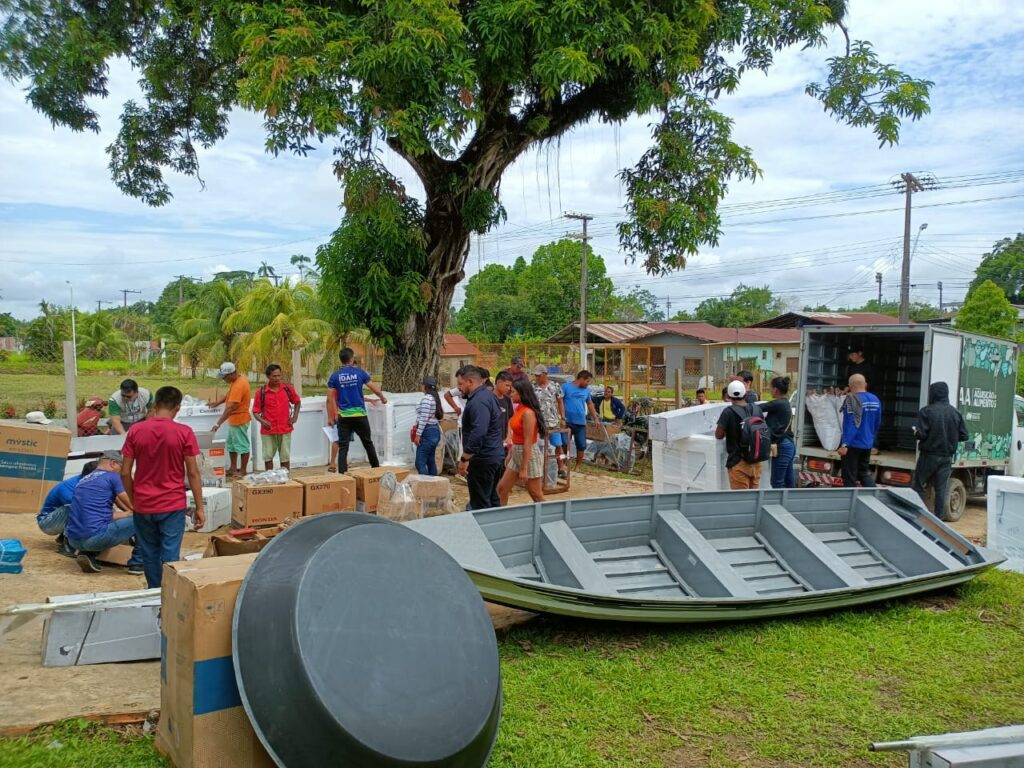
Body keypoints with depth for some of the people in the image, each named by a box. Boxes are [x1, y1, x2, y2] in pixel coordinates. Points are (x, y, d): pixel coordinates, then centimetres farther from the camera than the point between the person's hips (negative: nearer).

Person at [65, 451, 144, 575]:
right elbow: (133, 506, 5)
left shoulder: (83, 480, 24)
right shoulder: (112, 477, 1)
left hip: (74, 540, 8)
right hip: (94, 537, -8)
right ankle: (137, 564, 7)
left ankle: (87, 554, 13)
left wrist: (129, 513, 32)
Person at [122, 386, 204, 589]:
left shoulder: (135, 432, -2)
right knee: (170, 556, 2)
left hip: (143, 506, 3)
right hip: (173, 506, -3)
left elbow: (125, 473, 1)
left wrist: (134, 500, 15)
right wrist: (199, 507, -1)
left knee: (150, 555, 15)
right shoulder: (184, 433, -9)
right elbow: (193, 473, -7)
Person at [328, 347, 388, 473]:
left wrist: (330, 417, 5)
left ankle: (342, 473, -3)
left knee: (343, 447, 3)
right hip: (360, 415, 0)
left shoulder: (335, 376, 0)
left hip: (343, 417, 0)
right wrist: (383, 398, 24)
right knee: (368, 443, 15)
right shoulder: (360, 372, -2)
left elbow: (329, 399, -2)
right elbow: (374, 388, 5)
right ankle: (376, 468, 28)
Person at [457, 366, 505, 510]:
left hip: (483, 459, -10)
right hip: (496, 456, 10)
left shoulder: (478, 401, -19)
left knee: (480, 504, -4)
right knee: (492, 500, 17)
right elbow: (501, 424, 23)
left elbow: (478, 433, -30)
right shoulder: (489, 395, 14)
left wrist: (464, 459, -27)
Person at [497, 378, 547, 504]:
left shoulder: (528, 413, -20)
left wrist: (524, 468, -20)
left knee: (536, 496, 2)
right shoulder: (519, 409, 7)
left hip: (529, 454, -9)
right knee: (501, 488, 11)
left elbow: (528, 443, -21)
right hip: (517, 454, 9)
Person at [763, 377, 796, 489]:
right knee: (789, 481, 11)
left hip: (782, 446, -10)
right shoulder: (786, 403, 15)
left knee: (777, 482, -4)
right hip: (789, 444, 10)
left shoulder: (777, 404, -13)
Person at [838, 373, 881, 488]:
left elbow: (851, 424, -24)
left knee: (849, 477, 2)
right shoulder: (875, 399, 7)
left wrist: (845, 444, -26)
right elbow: (877, 423, 16)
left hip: (853, 444, -7)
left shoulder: (852, 399, -17)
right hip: (867, 444, 7)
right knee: (864, 472, 19)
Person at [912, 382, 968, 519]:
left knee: (918, 486, 6)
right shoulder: (955, 413, 2)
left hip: (929, 455, -4)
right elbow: (964, 436, 4)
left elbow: (921, 434, -19)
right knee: (941, 489, 8)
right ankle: (939, 517, 9)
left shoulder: (927, 411, -12)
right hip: (947, 457, 4)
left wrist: (915, 432, 3)